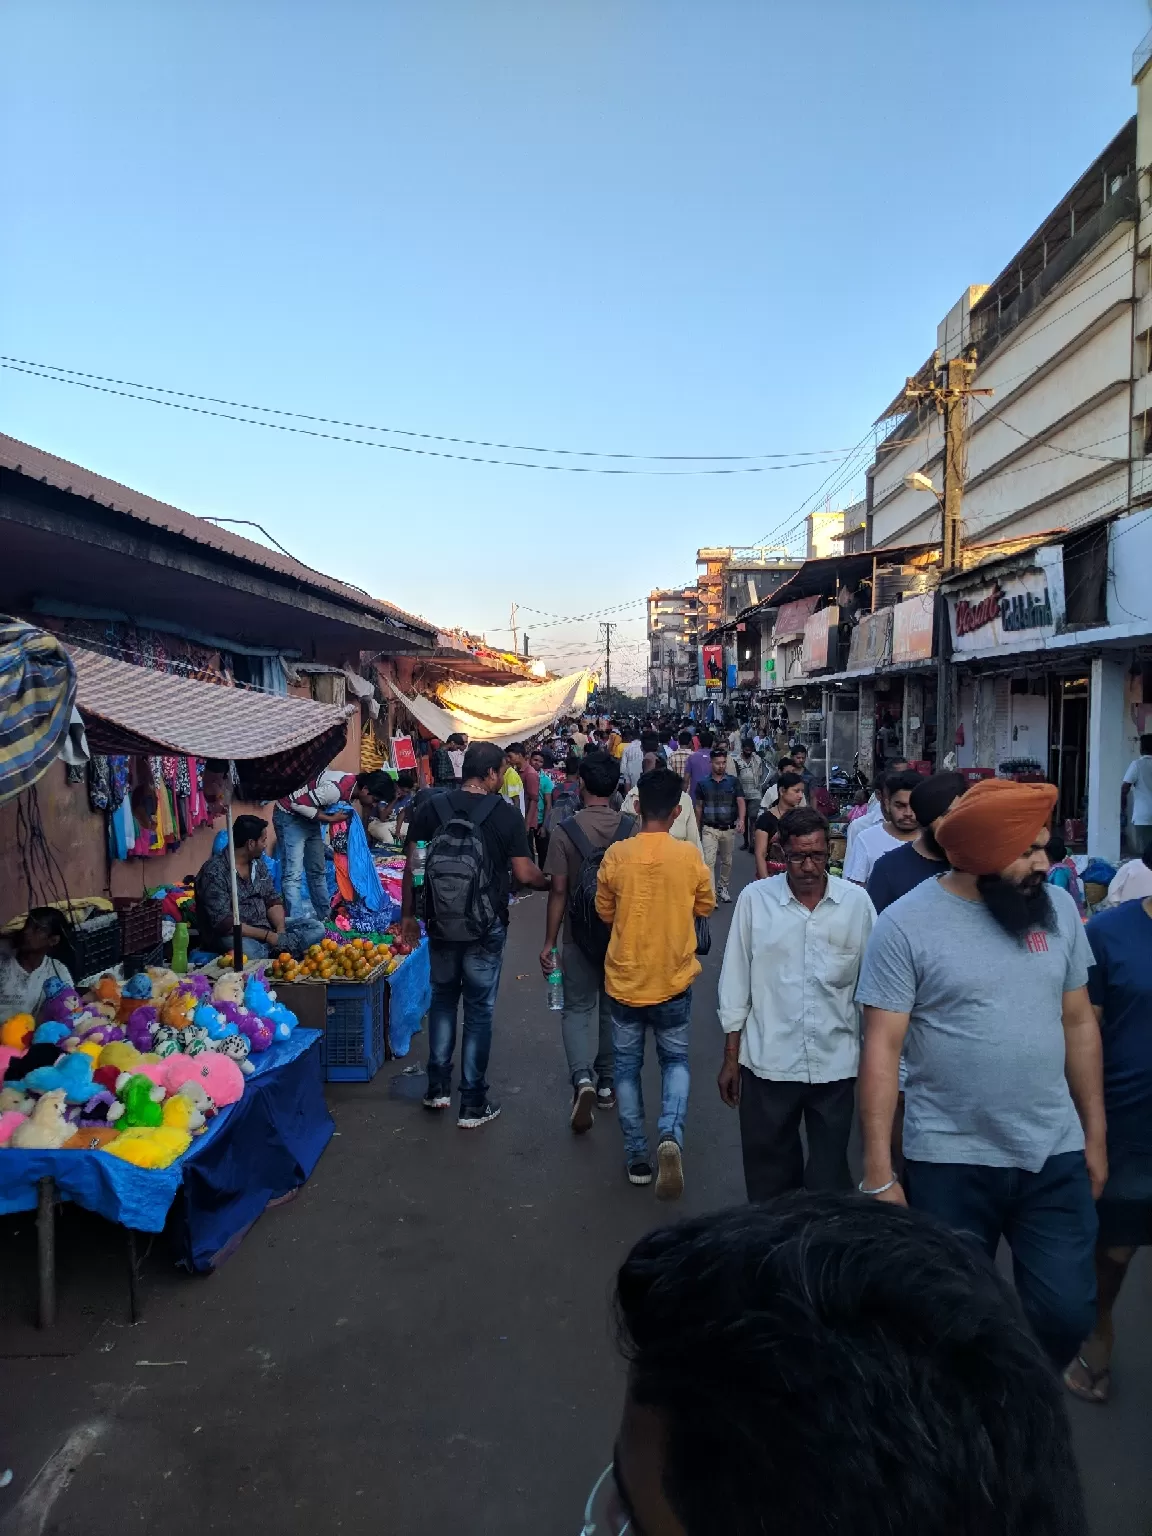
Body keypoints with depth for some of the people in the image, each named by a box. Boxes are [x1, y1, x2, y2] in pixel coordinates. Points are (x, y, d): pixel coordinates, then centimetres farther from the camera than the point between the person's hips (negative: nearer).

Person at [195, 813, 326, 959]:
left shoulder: (258, 864, 7)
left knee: (316, 927, -6)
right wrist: (267, 936, -24)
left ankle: (275, 948, -24)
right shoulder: (214, 872, -17)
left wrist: (281, 931, -10)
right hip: (232, 934, -8)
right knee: (250, 952, -41)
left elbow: (272, 899, 9)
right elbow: (223, 923, -22)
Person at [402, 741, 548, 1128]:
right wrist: (551, 883, 9)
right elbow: (524, 873, -11)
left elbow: (411, 865, -1)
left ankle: (438, 1088, 28)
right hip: (485, 928, -3)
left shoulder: (431, 809, -3)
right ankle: (473, 1104, 15)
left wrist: (408, 915, 9)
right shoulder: (506, 814, -11)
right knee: (479, 1011, 7)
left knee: (442, 999, 21)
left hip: (440, 924, 3)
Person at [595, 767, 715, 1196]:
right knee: (675, 1060, 17)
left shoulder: (616, 855, -11)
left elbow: (604, 911, 2)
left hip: (625, 980, 0)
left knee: (627, 1067, 15)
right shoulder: (689, 856, -12)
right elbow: (705, 906, 4)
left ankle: (637, 1157, 20)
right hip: (673, 981, 0)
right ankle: (671, 1134, -6)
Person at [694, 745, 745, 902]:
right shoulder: (703, 783, 0)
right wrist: (697, 829, 12)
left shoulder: (733, 781, 0)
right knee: (709, 861, -13)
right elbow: (699, 807, 8)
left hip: (729, 829, 2)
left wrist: (741, 819, -26)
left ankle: (722, 887, 34)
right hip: (710, 829, -2)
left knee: (727, 861, 15)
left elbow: (740, 802, -8)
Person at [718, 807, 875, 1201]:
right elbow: (735, 983, 0)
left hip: (836, 1064, 0)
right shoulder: (755, 899, -5)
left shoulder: (856, 902, -4)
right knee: (768, 1173, 14)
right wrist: (730, 1059, 2)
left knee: (830, 1173, 13)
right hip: (767, 1062, 0)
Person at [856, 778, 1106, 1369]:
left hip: (1056, 1155, 4)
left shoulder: (1058, 907, 0)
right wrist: (879, 1175, -14)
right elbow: (882, 1049, -13)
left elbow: (1078, 1022, 9)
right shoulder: (907, 924, -14)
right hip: (949, 1164, -3)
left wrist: (1094, 1133, 12)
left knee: (1067, 1313, 8)